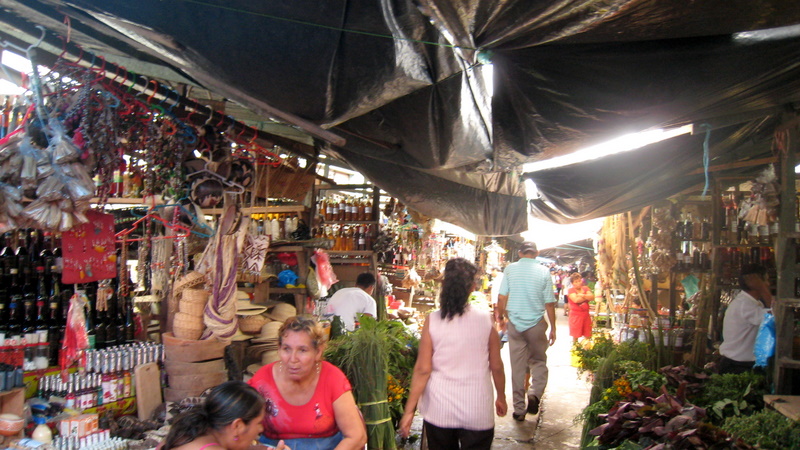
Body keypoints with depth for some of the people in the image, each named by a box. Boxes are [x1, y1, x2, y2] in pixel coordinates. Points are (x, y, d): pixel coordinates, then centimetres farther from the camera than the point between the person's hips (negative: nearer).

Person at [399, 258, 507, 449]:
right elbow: (496, 366, -1)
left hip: (439, 409, 2)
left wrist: (409, 410, -2)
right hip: (477, 410, -1)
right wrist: (501, 397, 16)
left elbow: (422, 370, -10)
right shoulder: (485, 319, -9)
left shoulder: (432, 321, -10)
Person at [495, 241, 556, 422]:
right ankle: (535, 393, -9)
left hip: (515, 324, 1)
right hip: (536, 324, -1)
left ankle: (519, 409, 13)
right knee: (539, 361, 16)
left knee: (517, 366, 9)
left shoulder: (510, 269, -3)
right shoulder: (543, 271, -5)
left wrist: (499, 315, 14)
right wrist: (553, 328, 5)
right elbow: (549, 303, -4)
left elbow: (502, 297, -3)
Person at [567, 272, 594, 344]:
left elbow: (592, 297, -6)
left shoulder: (586, 288, 9)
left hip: (586, 314, 5)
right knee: (575, 336, 2)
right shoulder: (571, 290, -7)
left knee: (588, 336, 10)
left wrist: (582, 295, -18)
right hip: (576, 315, -5)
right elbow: (576, 300, -22)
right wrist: (587, 297, -8)